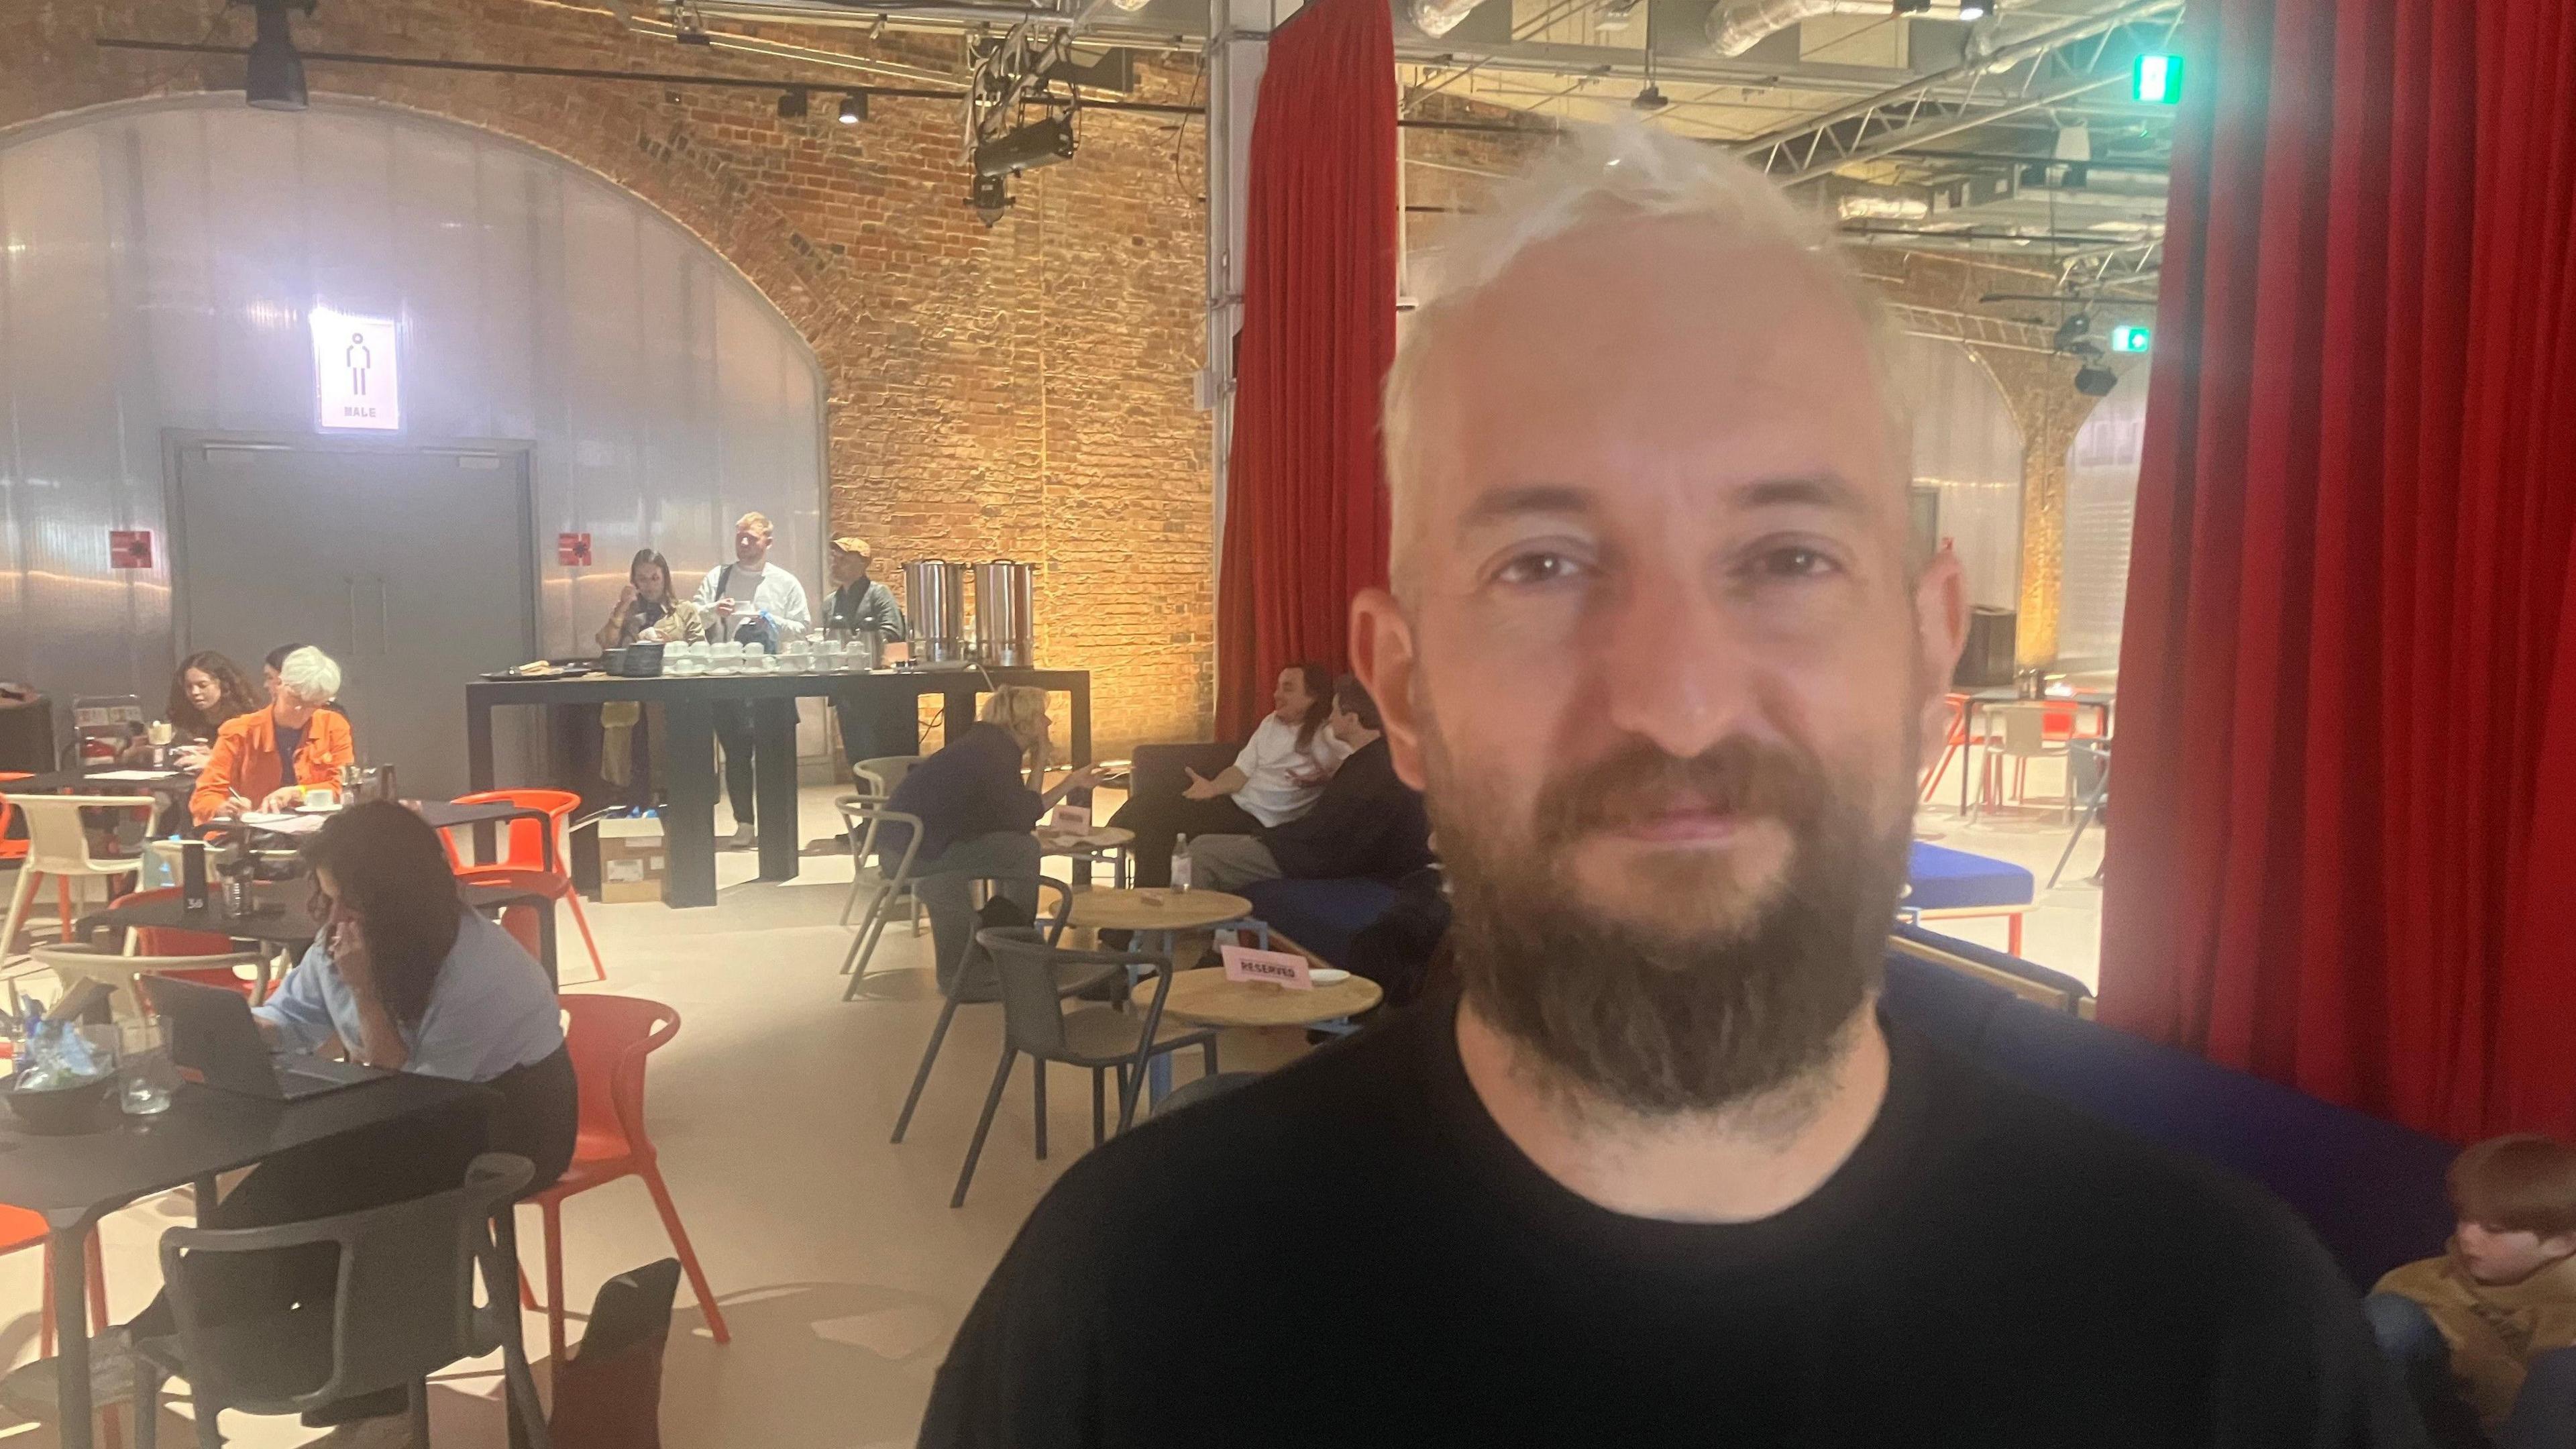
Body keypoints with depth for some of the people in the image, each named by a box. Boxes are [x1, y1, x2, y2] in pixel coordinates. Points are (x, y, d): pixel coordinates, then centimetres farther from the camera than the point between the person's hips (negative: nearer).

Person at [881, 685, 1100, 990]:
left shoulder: (987, 745, 17)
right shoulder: (996, 752, -13)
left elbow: (1021, 812, 20)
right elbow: (1018, 822, -13)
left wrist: (1072, 782, 25)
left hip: (900, 845, 11)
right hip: (913, 851, -11)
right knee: (1024, 850, -9)